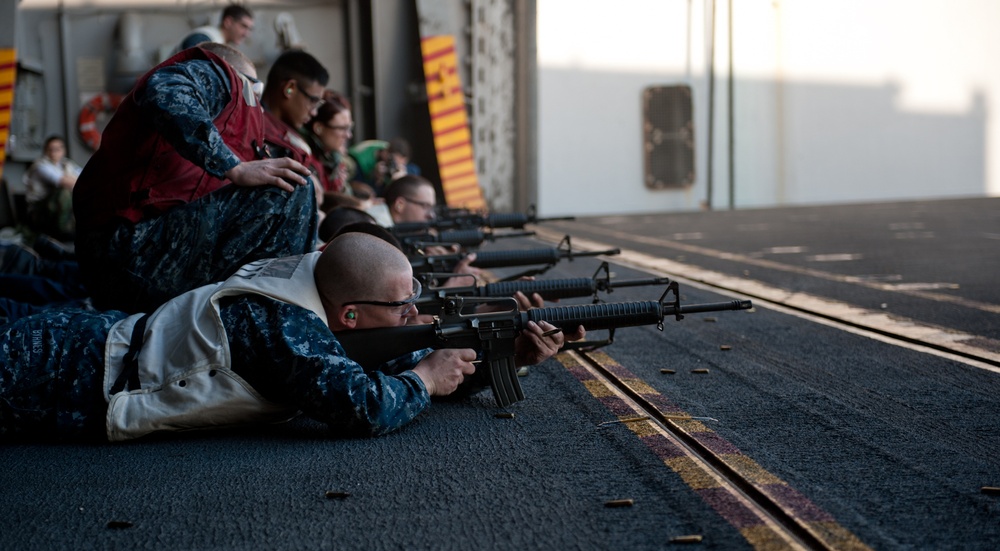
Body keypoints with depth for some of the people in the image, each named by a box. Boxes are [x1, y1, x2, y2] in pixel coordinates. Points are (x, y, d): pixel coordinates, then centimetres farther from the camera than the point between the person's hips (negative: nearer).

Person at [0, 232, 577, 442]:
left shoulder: (318, 285, -6)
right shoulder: (282, 323, -32)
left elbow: (402, 358, 4)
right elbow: (361, 408, -42)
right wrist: (423, 378, -22)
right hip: (79, 375, -8)